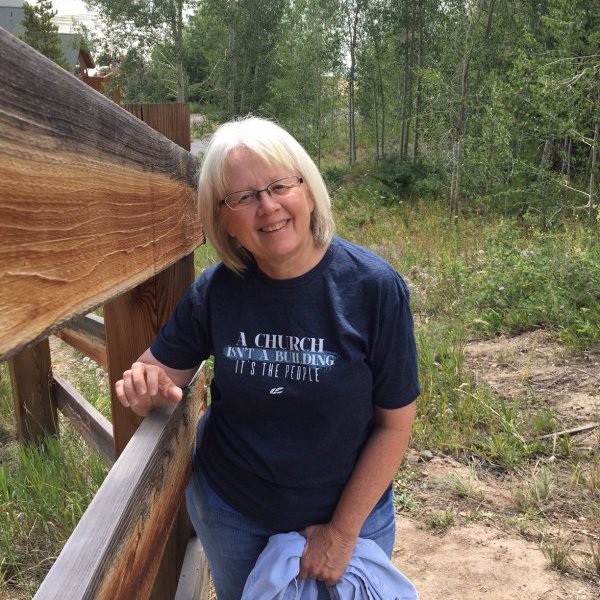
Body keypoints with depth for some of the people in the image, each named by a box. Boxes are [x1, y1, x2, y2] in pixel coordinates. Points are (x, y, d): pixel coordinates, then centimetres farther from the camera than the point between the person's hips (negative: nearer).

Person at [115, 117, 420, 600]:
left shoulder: (374, 287, -20)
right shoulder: (216, 290, -13)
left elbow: (395, 423, -15)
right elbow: (162, 370, -1)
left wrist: (343, 532, -11)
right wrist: (146, 389, -24)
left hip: (351, 511, -2)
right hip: (229, 511, 3)